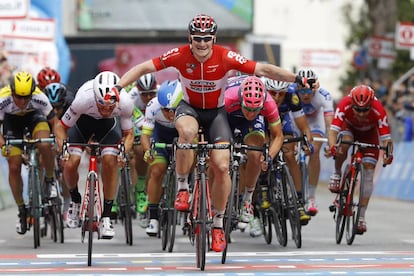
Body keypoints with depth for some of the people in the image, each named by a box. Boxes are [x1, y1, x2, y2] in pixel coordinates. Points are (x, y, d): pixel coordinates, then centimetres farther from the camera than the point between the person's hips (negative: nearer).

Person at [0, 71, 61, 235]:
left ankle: (50, 180, -3)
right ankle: (22, 211, 9)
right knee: (14, 167, -7)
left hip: (34, 116, -1)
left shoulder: (39, 98, -36)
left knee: (44, 145, -32)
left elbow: (54, 121, -24)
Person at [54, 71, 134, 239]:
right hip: (83, 120, -1)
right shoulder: (84, 99, -40)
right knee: (70, 163, -19)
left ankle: (106, 217, -10)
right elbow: (61, 126, -23)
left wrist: (124, 152, -34)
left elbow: (128, 134, -16)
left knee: (110, 161, -22)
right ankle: (75, 201, 14)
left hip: (108, 124, 1)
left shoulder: (125, 103, -34)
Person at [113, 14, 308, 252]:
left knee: (222, 167, -12)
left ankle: (218, 224, 6)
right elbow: (143, 68, -17)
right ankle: (182, 187, -18)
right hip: (189, 108, 0)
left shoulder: (226, 57, -23)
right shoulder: (180, 55, -21)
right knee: (187, 132, -38)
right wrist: (118, 87, -28)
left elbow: (263, 69, -23)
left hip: (216, 112, 1)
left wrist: (297, 79, -32)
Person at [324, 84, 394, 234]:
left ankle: (361, 216, -8)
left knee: (368, 170, -13)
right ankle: (337, 174, -7)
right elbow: (333, 130, -44)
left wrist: (388, 153, -60)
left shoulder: (378, 111, -39)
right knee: (344, 142, -36)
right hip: (349, 127, 0)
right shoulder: (344, 105, -39)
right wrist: (332, 147, -64)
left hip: (369, 133, 0)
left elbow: (386, 138, -39)